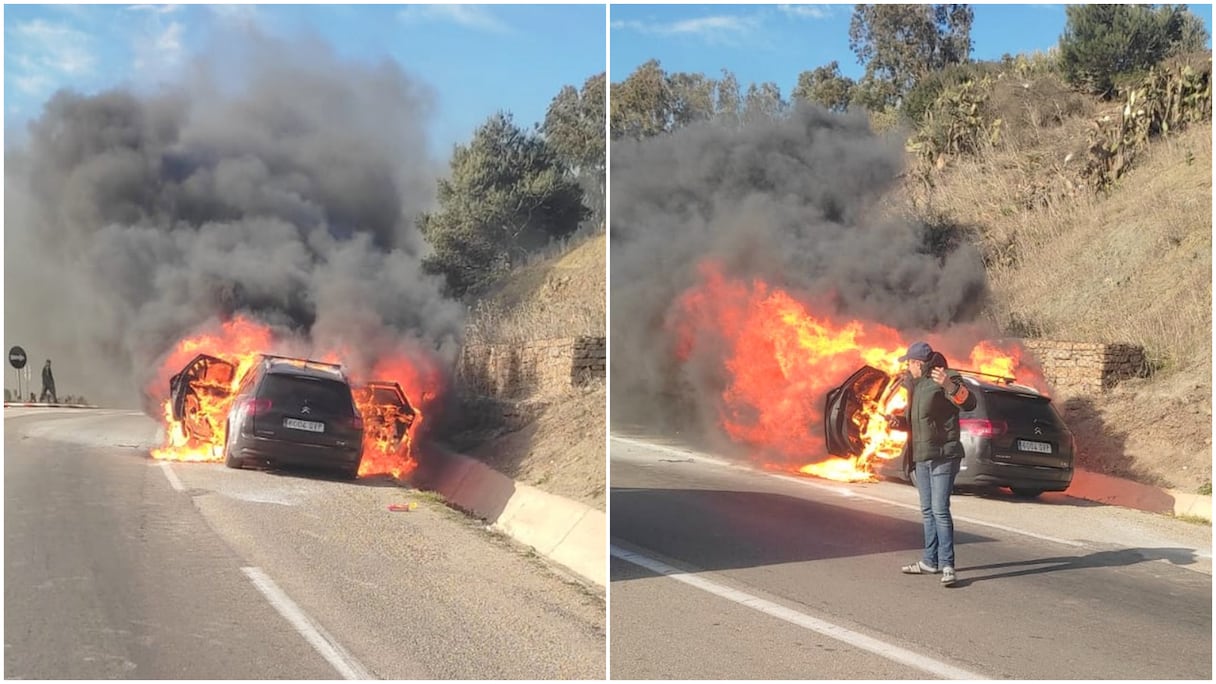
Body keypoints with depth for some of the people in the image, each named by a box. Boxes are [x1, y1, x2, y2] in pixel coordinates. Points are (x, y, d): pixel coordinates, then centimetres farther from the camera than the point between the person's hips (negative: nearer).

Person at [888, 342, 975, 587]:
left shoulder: (945, 381, -12)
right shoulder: (916, 385, 16)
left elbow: (969, 403, -28)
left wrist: (950, 386, -44)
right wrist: (899, 422, 7)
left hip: (942, 456, -9)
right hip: (921, 457, 9)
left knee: (940, 510, -13)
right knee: (928, 511, 14)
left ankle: (947, 565, -11)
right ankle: (930, 560, 22)